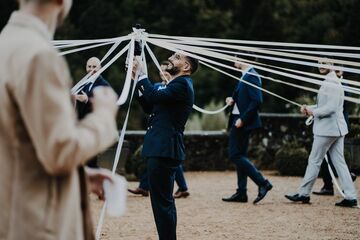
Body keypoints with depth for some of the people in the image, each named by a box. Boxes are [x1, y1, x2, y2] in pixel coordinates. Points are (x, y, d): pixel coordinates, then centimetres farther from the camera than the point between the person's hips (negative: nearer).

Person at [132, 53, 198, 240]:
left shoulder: (182, 85, -12)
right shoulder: (177, 84, 21)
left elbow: (154, 96, -24)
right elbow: (151, 104, 19)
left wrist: (141, 74, -10)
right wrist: (138, 80, 11)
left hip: (164, 151, -11)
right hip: (162, 149, 11)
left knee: (162, 201, -9)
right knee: (164, 201, 18)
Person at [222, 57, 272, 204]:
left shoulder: (251, 76, -16)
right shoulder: (245, 75, 15)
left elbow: (257, 100, -23)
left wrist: (242, 119, -23)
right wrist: (233, 99, 3)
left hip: (243, 122, -10)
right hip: (238, 121, 10)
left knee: (235, 155, -10)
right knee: (240, 156, 11)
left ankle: (263, 183, -8)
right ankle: (241, 193, 15)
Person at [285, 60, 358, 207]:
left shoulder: (330, 84, -16)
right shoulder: (333, 83, 17)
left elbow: (331, 107, -24)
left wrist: (313, 112, -12)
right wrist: (309, 108, 9)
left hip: (327, 129, -10)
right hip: (337, 129, 10)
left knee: (314, 161, 1)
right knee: (339, 162, 7)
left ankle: (303, 194, 10)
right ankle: (350, 197, 3)